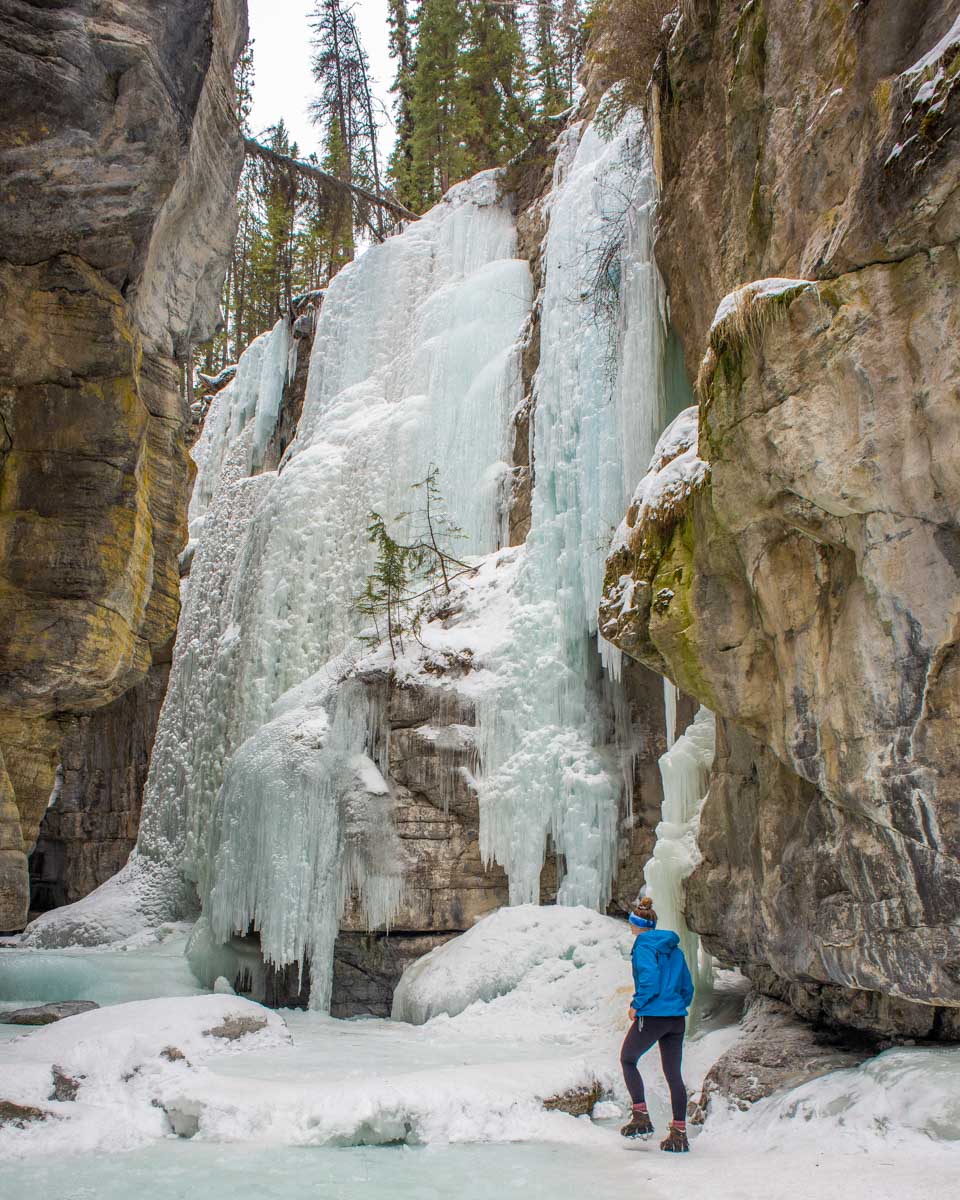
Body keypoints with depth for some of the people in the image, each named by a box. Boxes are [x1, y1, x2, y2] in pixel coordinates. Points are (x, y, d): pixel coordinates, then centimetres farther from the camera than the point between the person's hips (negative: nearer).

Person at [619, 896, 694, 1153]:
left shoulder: (644, 945, -9)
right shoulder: (674, 948, 12)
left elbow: (650, 981, -22)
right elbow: (688, 987, 15)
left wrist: (636, 1005, -10)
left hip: (652, 1016, -7)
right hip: (677, 1019, 7)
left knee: (627, 1060, 14)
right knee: (673, 1074, 11)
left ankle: (641, 1117, 7)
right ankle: (679, 1133, 13)